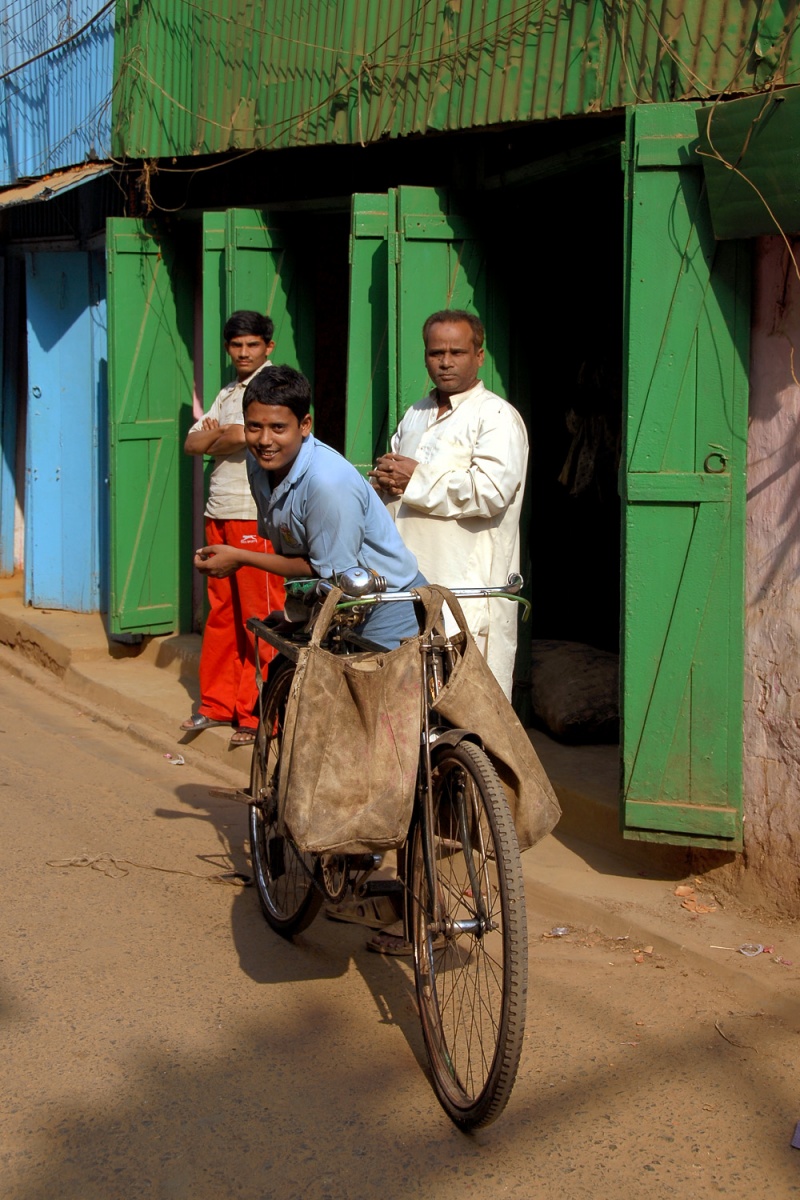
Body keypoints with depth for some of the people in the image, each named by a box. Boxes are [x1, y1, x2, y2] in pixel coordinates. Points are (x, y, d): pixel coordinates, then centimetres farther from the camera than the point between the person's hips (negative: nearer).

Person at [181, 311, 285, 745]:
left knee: (259, 615, -4)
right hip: (220, 513, 8)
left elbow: (242, 436, -20)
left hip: (255, 515, -8)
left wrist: (216, 439, 1)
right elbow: (192, 442, 13)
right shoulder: (227, 394, 21)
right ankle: (218, 703, 19)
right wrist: (219, 433, -7)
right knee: (221, 611, 11)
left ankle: (260, 714, 0)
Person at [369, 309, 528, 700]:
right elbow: (391, 475, 29)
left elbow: (491, 490, -19)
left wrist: (416, 478, -11)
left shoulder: (496, 416, -5)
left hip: (471, 586, -7)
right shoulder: (415, 415, 21)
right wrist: (386, 478, 3)